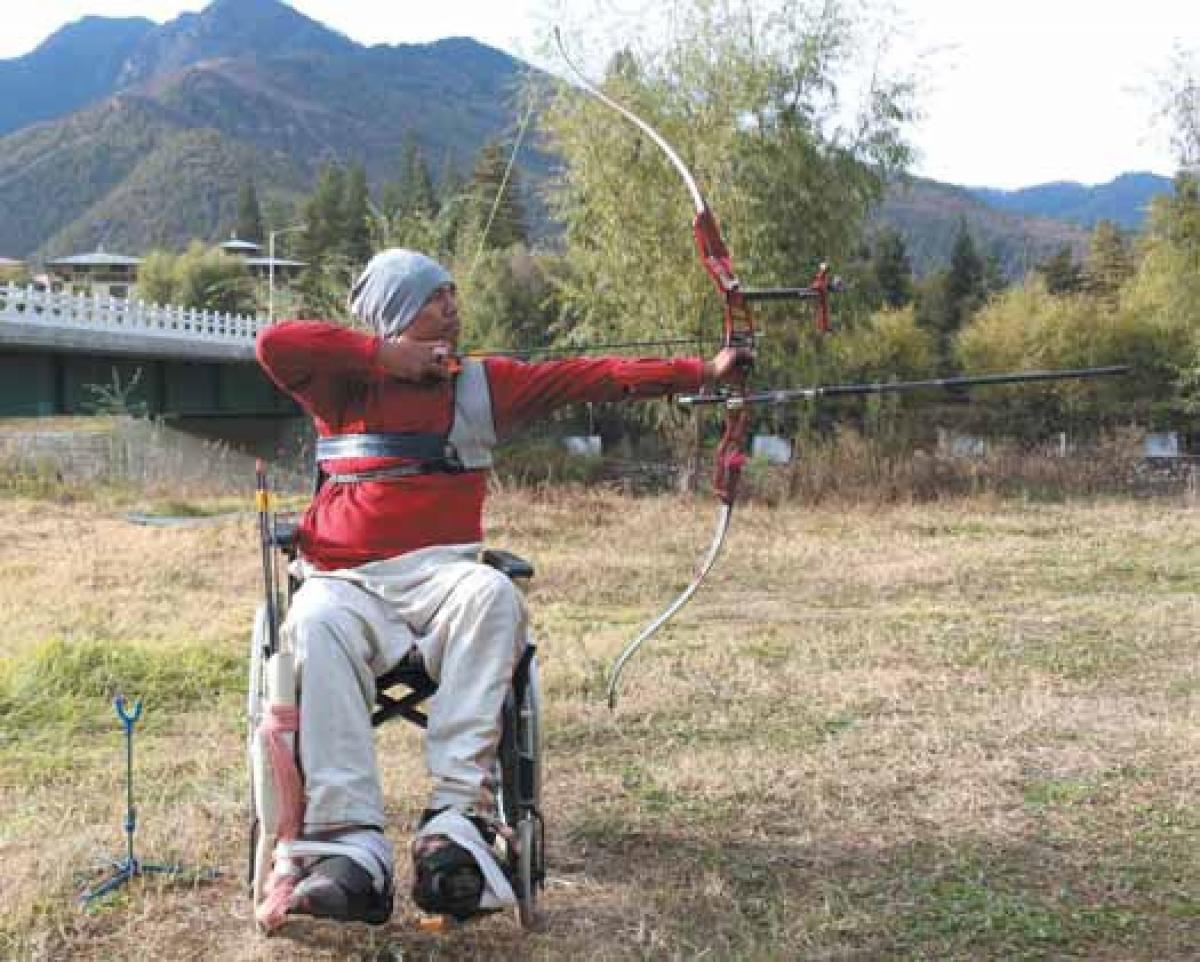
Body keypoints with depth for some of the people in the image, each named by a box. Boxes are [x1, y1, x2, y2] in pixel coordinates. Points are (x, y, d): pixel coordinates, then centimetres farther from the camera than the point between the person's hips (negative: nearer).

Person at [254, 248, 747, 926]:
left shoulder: (480, 385, 14)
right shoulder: (346, 386, 11)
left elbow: (592, 377, 7)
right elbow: (275, 343, -8)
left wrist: (701, 371, 1)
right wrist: (385, 355, -8)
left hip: (442, 576, 1)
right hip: (347, 580, -1)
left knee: (493, 595, -34)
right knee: (318, 624, -35)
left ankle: (458, 824, -39)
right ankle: (353, 850, -42)